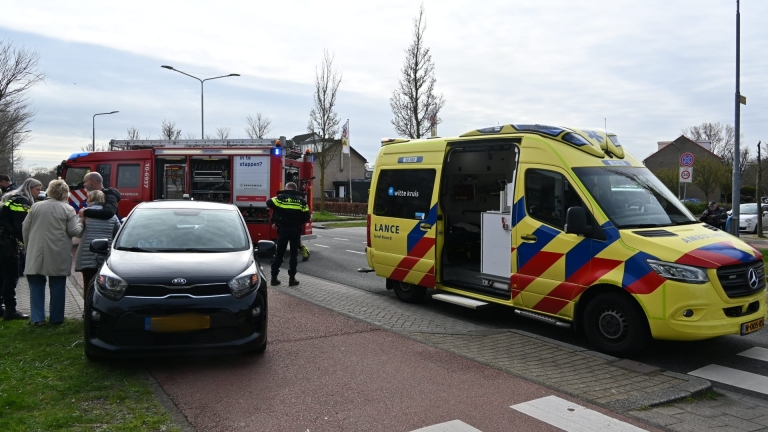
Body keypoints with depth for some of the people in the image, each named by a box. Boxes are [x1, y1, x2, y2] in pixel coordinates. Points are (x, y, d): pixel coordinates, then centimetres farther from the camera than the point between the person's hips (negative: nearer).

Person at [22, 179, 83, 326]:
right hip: (58, 255, -2)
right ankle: (56, 317, 13)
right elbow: (74, 231, -7)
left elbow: (25, 227, 10)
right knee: (57, 286, 7)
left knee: (36, 285, 11)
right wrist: (80, 222, 12)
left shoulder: (36, 206, 7)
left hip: (36, 254, 2)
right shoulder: (68, 209, -4)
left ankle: (37, 317, 10)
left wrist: (29, 245, 21)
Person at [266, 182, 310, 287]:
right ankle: (292, 278, 7)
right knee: (294, 254, 8)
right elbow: (306, 217, 2)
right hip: (296, 230, 1)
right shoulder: (301, 200, 5)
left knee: (279, 253, 8)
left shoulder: (281, 197, -1)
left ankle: (274, 277, 11)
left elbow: (269, 203, -7)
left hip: (283, 229, -1)